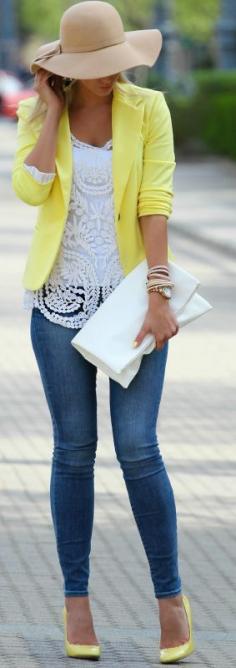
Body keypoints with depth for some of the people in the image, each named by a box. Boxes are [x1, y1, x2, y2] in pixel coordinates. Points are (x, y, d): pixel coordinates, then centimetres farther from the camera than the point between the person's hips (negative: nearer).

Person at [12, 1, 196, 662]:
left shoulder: (148, 108, -4)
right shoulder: (38, 115, 0)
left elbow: (156, 202, -10)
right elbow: (30, 190, -16)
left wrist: (159, 295, -16)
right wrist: (53, 110, -13)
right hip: (63, 296, 1)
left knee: (137, 447, -7)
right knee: (74, 449, 3)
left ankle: (170, 597, 5)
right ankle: (76, 601, 12)